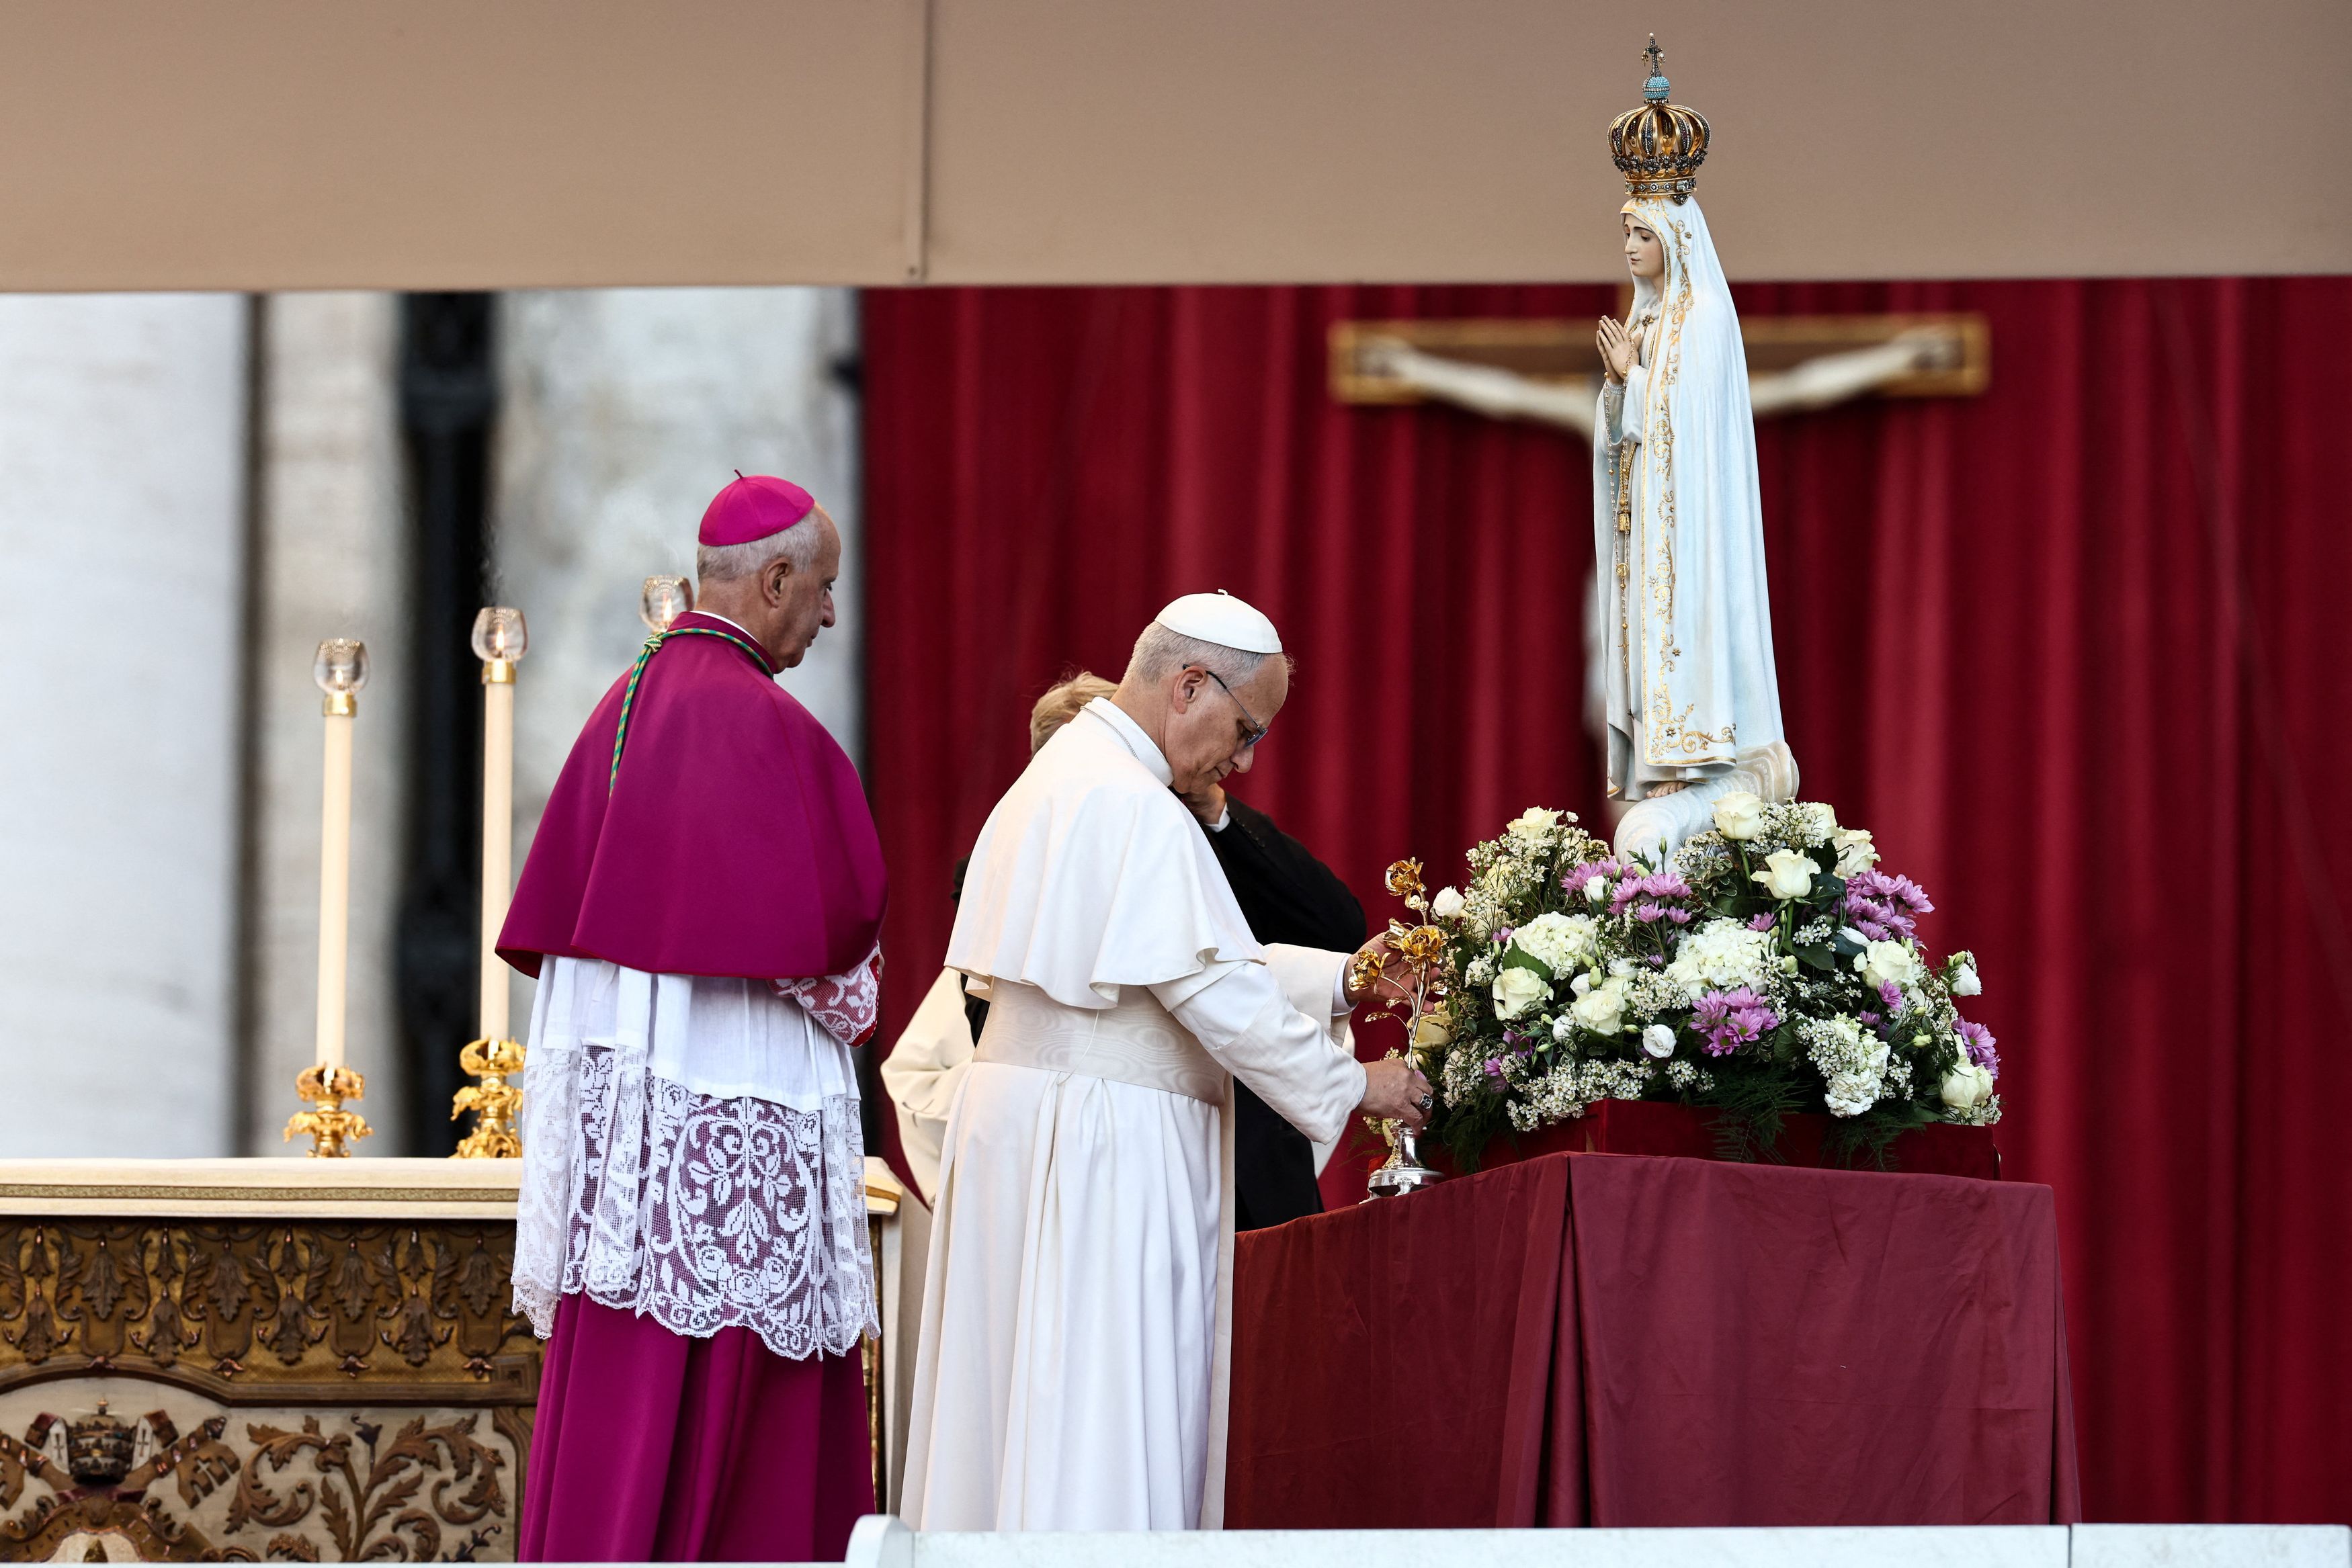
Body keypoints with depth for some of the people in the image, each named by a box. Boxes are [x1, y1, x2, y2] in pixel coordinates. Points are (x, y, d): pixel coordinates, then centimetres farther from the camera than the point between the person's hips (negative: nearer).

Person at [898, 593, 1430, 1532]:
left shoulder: (1059, 776, 16)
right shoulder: (1134, 807, -16)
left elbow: (1188, 960, 20)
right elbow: (1215, 993, -18)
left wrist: (1340, 980, 14)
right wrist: (1354, 1085, -8)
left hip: (1024, 1110, 10)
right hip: (1105, 1137, -10)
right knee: (1108, 1428, -8)